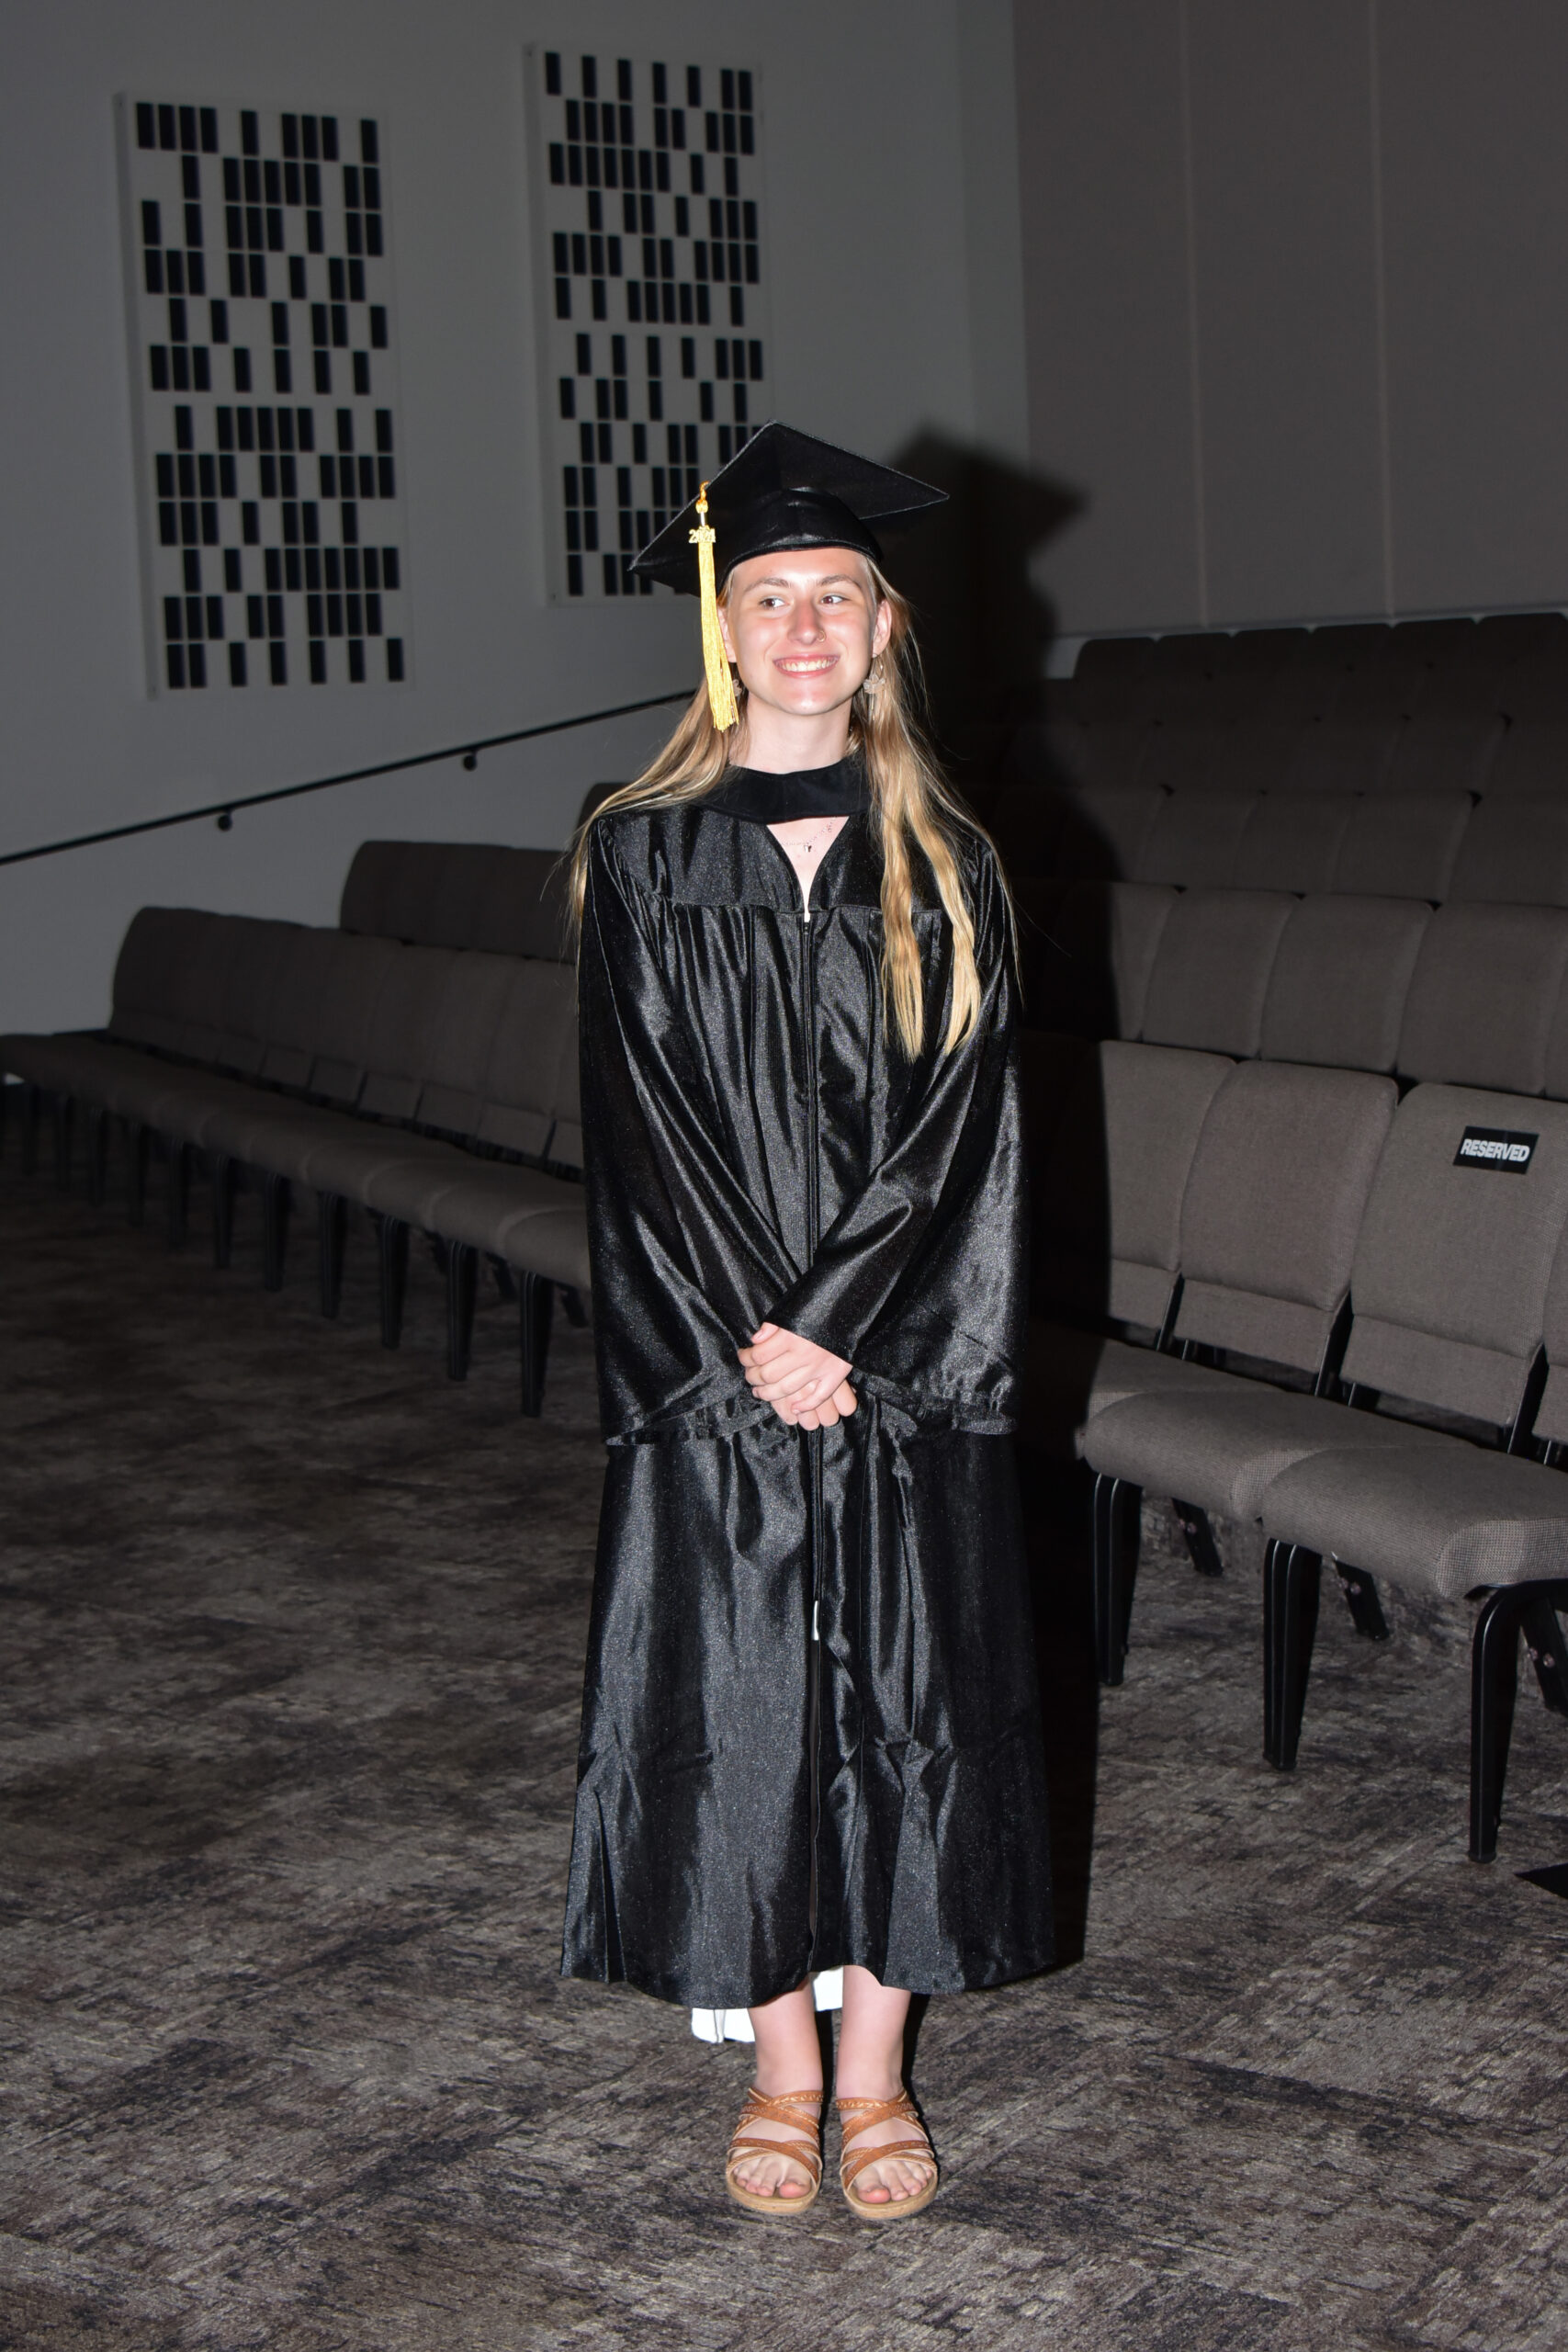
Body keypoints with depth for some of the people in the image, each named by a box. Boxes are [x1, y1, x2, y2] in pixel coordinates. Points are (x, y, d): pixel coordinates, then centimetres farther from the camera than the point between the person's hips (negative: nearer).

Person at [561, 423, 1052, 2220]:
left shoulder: (940, 866, 3)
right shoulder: (641, 857, 0)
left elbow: (953, 1127, -4)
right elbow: (645, 1130, -5)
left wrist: (832, 1329, -15)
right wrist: (751, 1348, -14)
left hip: (902, 1364, 1)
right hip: (711, 1372, -1)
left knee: (904, 1700, 6)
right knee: (735, 1703, 5)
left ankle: (876, 2067, 21)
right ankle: (780, 2063, 22)